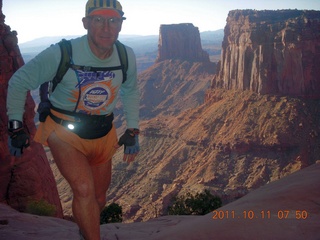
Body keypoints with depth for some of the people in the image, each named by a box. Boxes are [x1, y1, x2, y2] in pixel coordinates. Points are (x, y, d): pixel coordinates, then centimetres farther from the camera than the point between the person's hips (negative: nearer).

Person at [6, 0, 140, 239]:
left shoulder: (127, 56, -11)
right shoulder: (61, 54, -24)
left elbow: (131, 92, 10)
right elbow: (20, 81, -10)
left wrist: (133, 131, 9)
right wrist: (16, 127, -11)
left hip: (103, 135, 5)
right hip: (64, 132, -4)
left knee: (99, 197, 17)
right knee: (84, 189, -28)